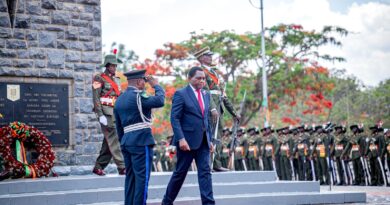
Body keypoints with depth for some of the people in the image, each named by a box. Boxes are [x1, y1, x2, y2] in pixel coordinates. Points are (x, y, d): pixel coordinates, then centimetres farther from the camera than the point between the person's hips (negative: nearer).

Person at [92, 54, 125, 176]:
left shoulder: (114, 80, 19)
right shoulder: (99, 79, -4)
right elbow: (96, 98, -11)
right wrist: (100, 115, -19)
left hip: (114, 113, 8)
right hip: (106, 113, -8)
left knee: (108, 142, 8)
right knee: (114, 140, -12)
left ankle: (98, 167, 15)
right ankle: (122, 167, -15)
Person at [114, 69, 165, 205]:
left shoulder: (119, 99, 15)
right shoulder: (137, 96, -11)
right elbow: (160, 101, -19)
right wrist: (156, 86, -3)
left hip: (126, 142, 9)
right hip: (141, 142, -8)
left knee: (130, 177, 11)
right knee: (142, 177, -5)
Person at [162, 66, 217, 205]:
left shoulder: (206, 95, 13)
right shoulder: (181, 94, -7)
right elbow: (175, 119, -13)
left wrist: (210, 139, 14)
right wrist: (181, 139, -21)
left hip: (203, 142, 6)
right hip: (187, 141, -5)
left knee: (205, 172, -2)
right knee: (180, 172, 5)